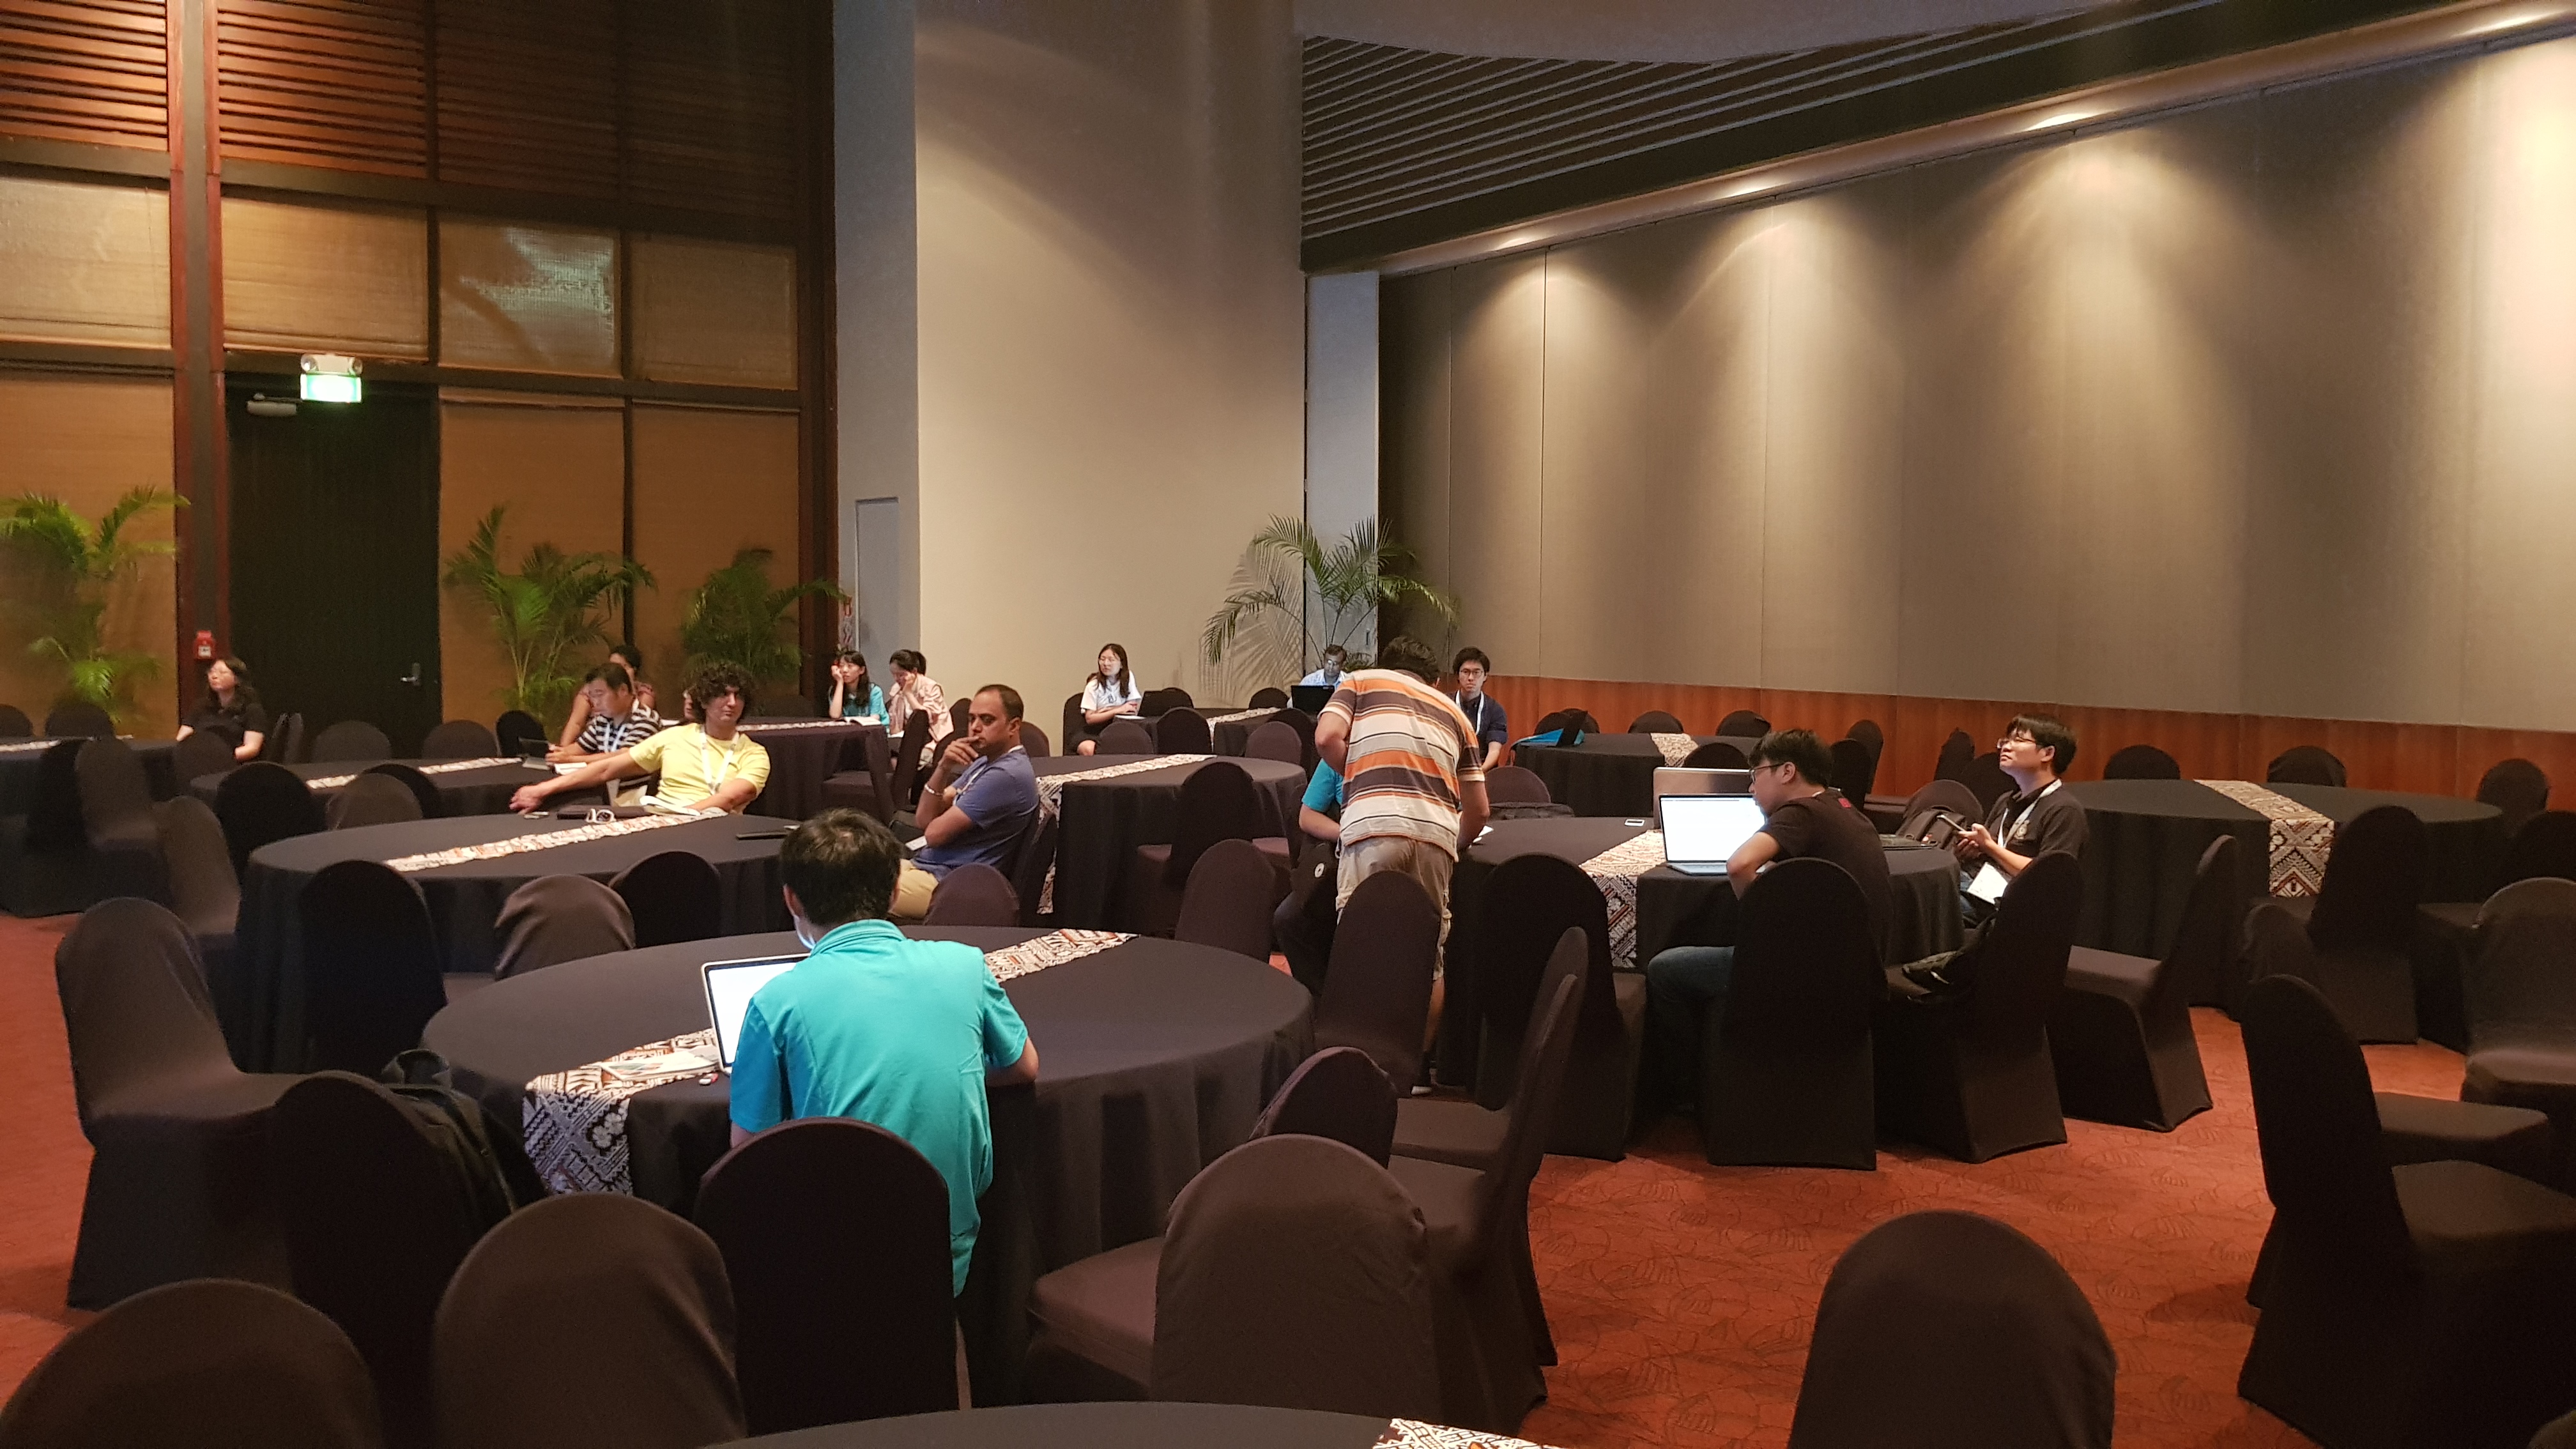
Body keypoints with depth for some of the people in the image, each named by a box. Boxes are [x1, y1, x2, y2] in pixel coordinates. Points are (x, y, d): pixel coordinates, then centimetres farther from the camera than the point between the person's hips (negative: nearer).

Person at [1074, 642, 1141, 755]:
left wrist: (1106, 710, -10)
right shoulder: (1094, 685, -5)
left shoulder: (1128, 677, 2)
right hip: (1095, 731, -2)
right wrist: (1118, 710, -14)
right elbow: (1089, 718, -10)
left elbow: (1134, 709, -2)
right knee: (1088, 749, -38)